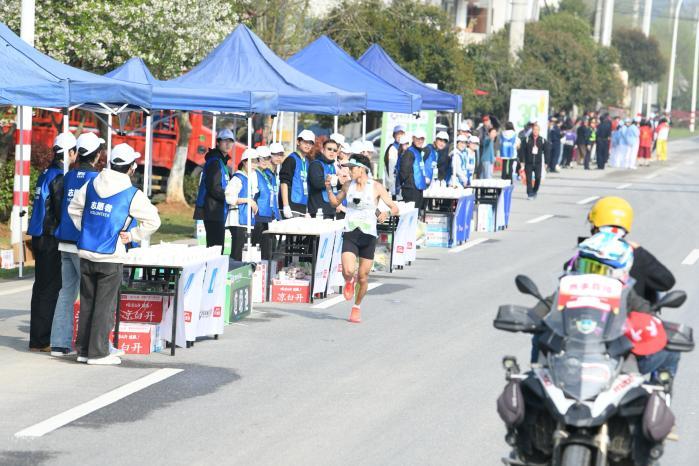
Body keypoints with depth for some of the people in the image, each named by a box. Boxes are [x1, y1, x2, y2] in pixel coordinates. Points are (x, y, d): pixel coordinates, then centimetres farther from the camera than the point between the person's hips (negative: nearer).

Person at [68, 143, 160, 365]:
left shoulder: (91, 186, 6)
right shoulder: (132, 195, -9)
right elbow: (153, 221, -10)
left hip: (86, 254, 5)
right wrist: (132, 236, 1)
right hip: (111, 257, -5)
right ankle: (98, 353, 3)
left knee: (86, 303, 13)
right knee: (105, 305, 2)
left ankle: (83, 350, 18)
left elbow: (73, 209, 15)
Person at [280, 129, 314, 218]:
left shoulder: (307, 162, 18)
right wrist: (286, 206, -19)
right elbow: (284, 182, -11)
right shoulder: (291, 160, -4)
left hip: (303, 207, 8)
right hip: (292, 207, -8)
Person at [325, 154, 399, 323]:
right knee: (348, 271, -20)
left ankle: (357, 307, 29)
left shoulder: (376, 187, -5)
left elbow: (395, 208, -5)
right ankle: (349, 282, 18)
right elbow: (335, 202, 22)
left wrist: (386, 213, -28)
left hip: (368, 235, -1)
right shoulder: (348, 185, 6)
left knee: (363, 277, 4)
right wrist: (328, 188, 4)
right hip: (350, 234, 1)